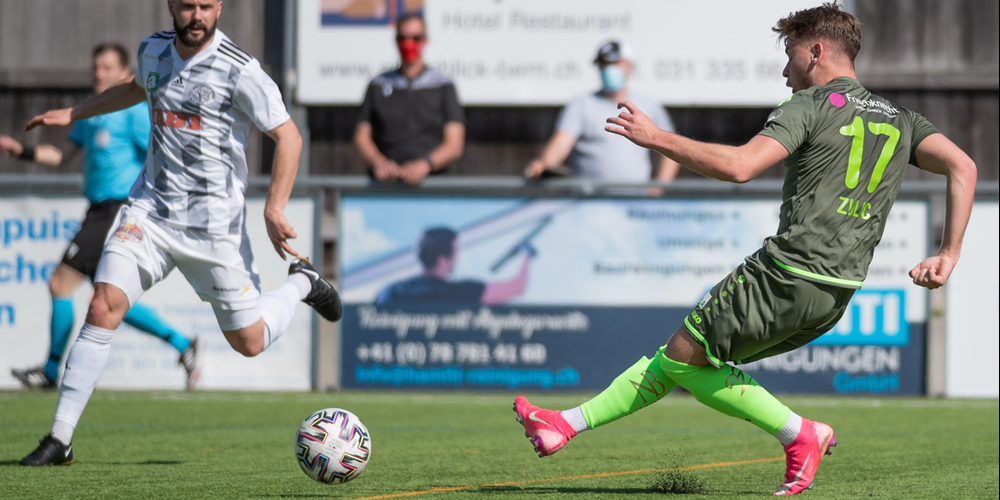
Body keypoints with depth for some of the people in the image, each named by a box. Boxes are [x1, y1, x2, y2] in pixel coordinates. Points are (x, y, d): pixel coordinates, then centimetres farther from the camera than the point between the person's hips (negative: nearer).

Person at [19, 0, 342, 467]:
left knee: (249, 342, 3)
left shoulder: (239, 70, -13)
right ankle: (60, 438, -12)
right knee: (103, 306, -16)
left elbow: (287, 137, -9)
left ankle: (300, 283, 36)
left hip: (214, 223, -3)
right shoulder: (153, 50, 5)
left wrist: (274, 208, -18)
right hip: (150, 210, 4)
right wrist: (72, 114, 29)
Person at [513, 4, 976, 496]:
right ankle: (570, 423, 17)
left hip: (787, 274, -8)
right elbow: (963, 167, 2)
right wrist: (947, 256, 3)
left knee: (683, 357, 6)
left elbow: (739, 165, -20)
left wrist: (656, 138, -11)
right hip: (838, 293, 8)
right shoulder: (899, 120, 15)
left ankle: (798, 433, 2)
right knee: (682, 352, 16)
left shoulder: (811, 106, -6)